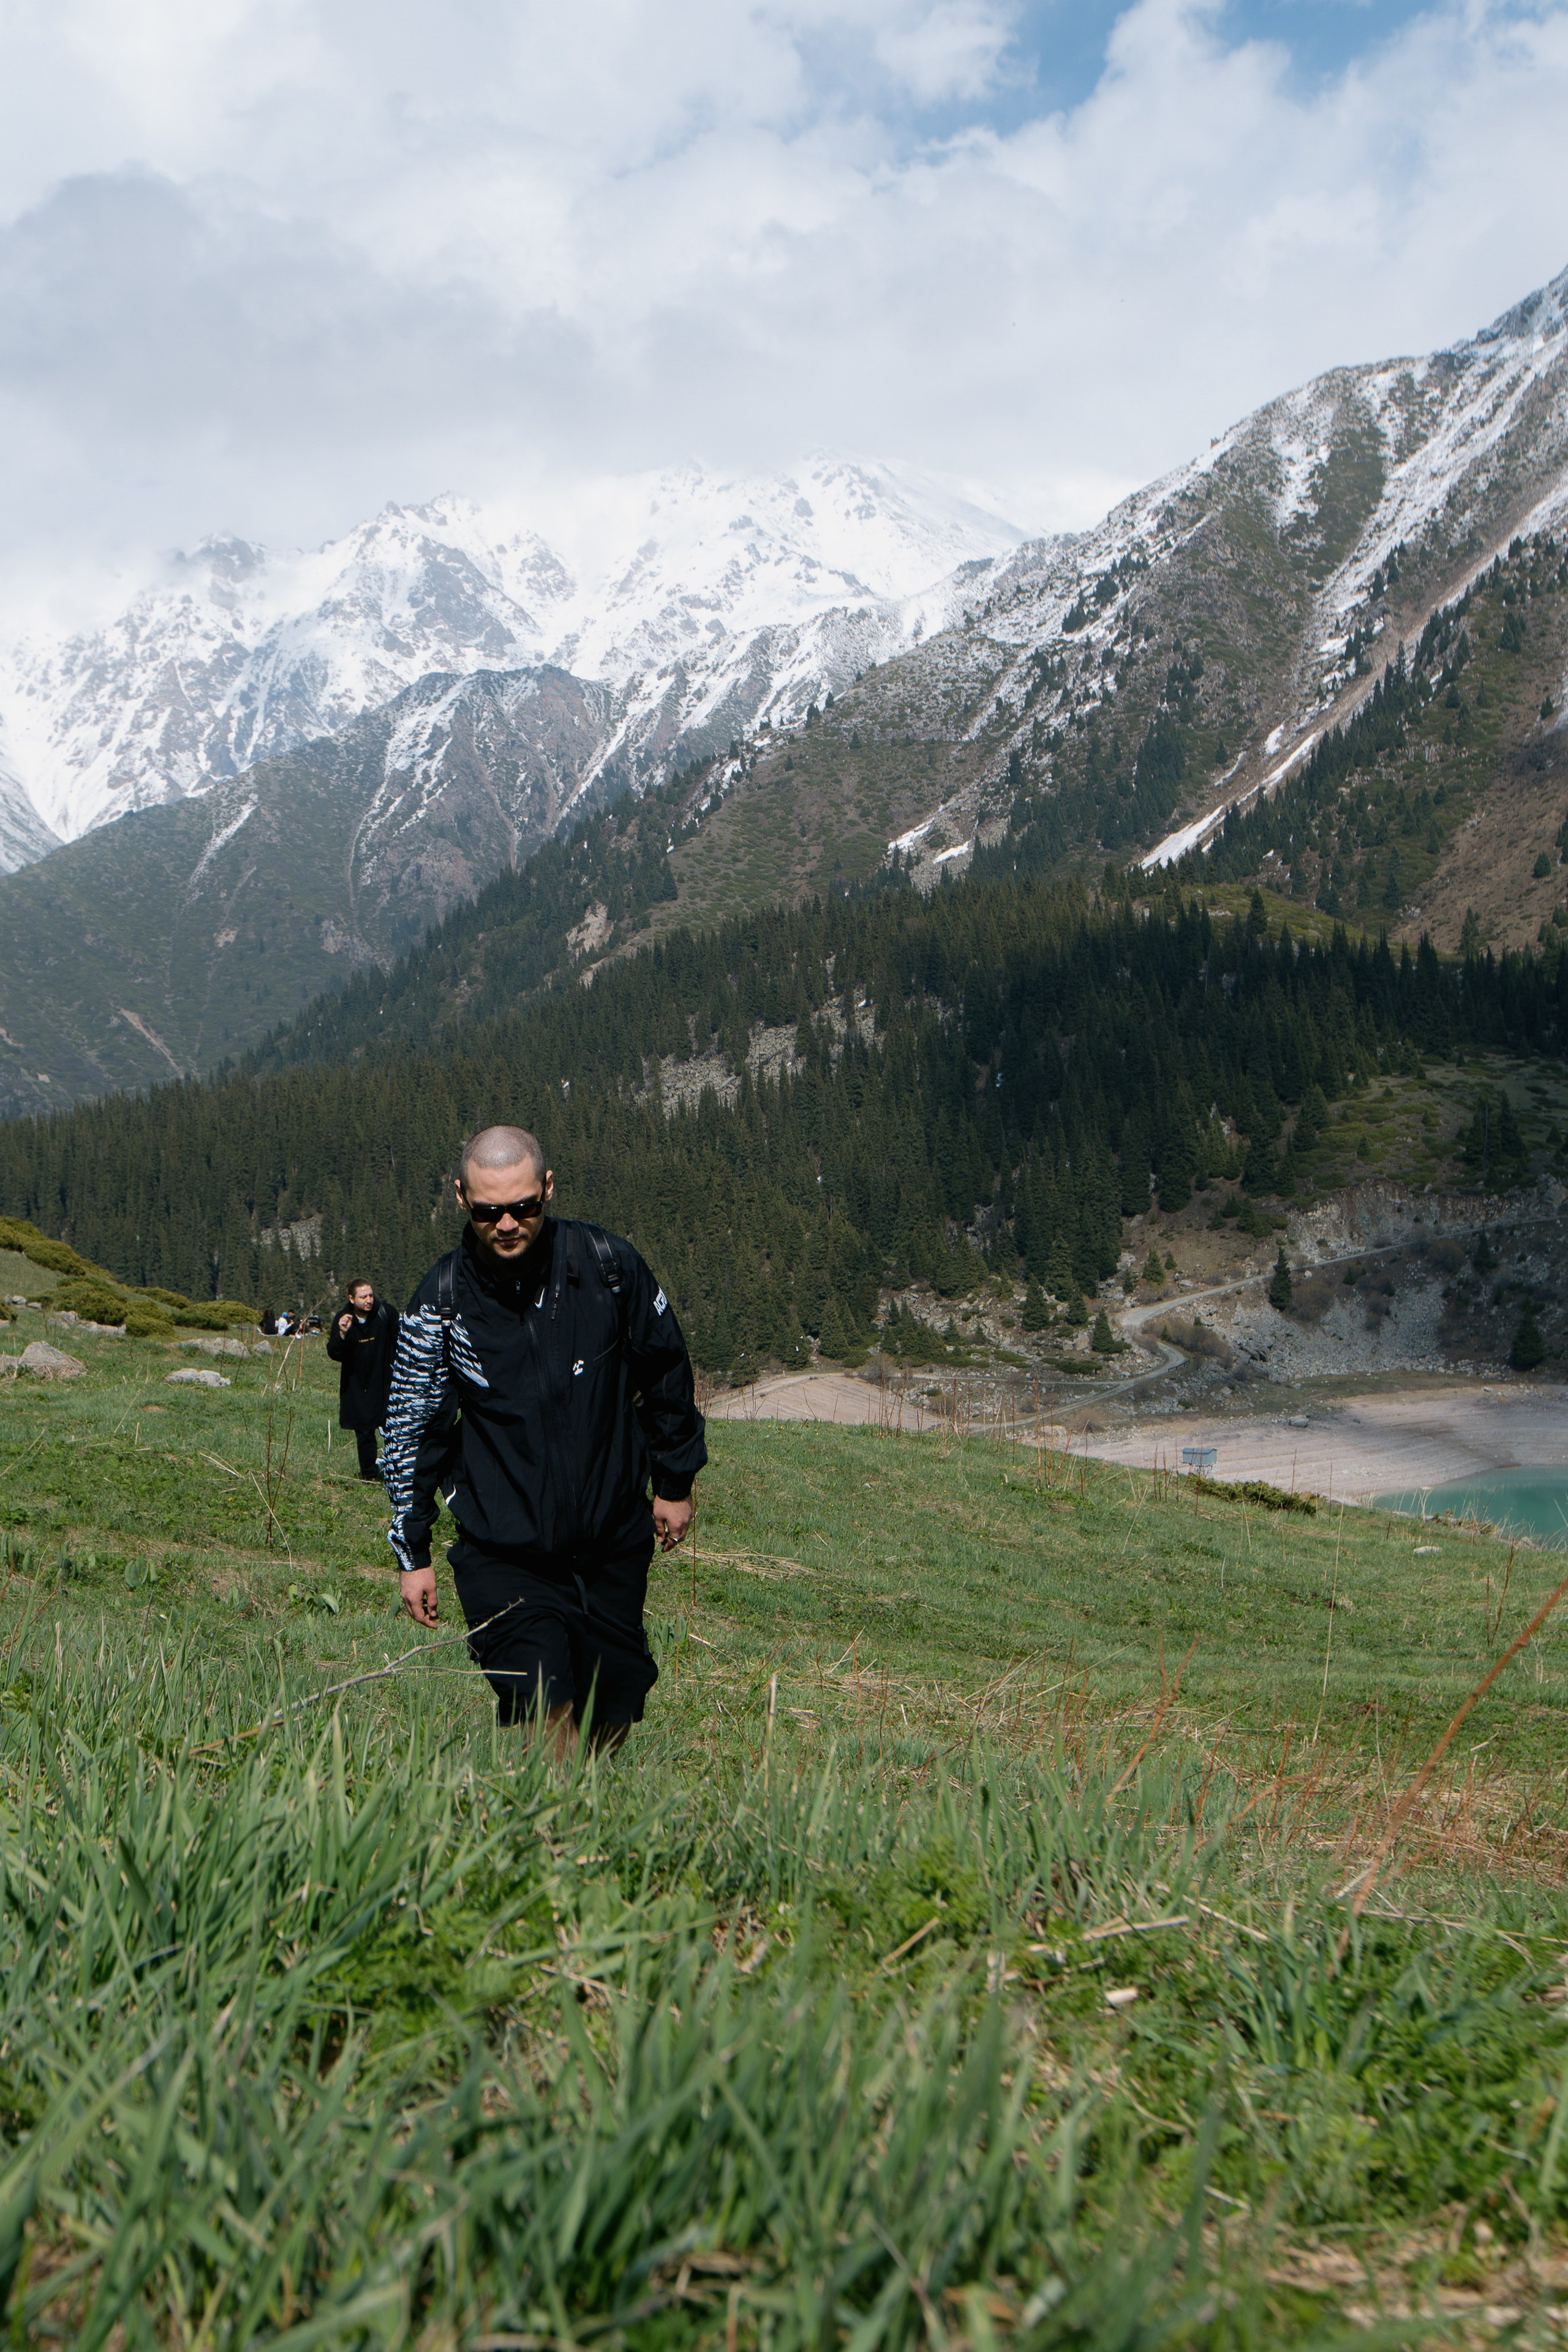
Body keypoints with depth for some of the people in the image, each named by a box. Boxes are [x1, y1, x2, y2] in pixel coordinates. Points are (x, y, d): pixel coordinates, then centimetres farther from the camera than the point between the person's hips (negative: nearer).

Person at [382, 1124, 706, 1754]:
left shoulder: (608, 1264, -8)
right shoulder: (441, 1300, -9)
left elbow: (666, 1372, 7)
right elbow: (411, 1429, 2)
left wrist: (675, 1482, 13)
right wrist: (413, 1553, 4)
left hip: (614, 1541, 2)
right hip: (502, 1554, -2)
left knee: (614, 1719, 9)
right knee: (545, 1712, -19)